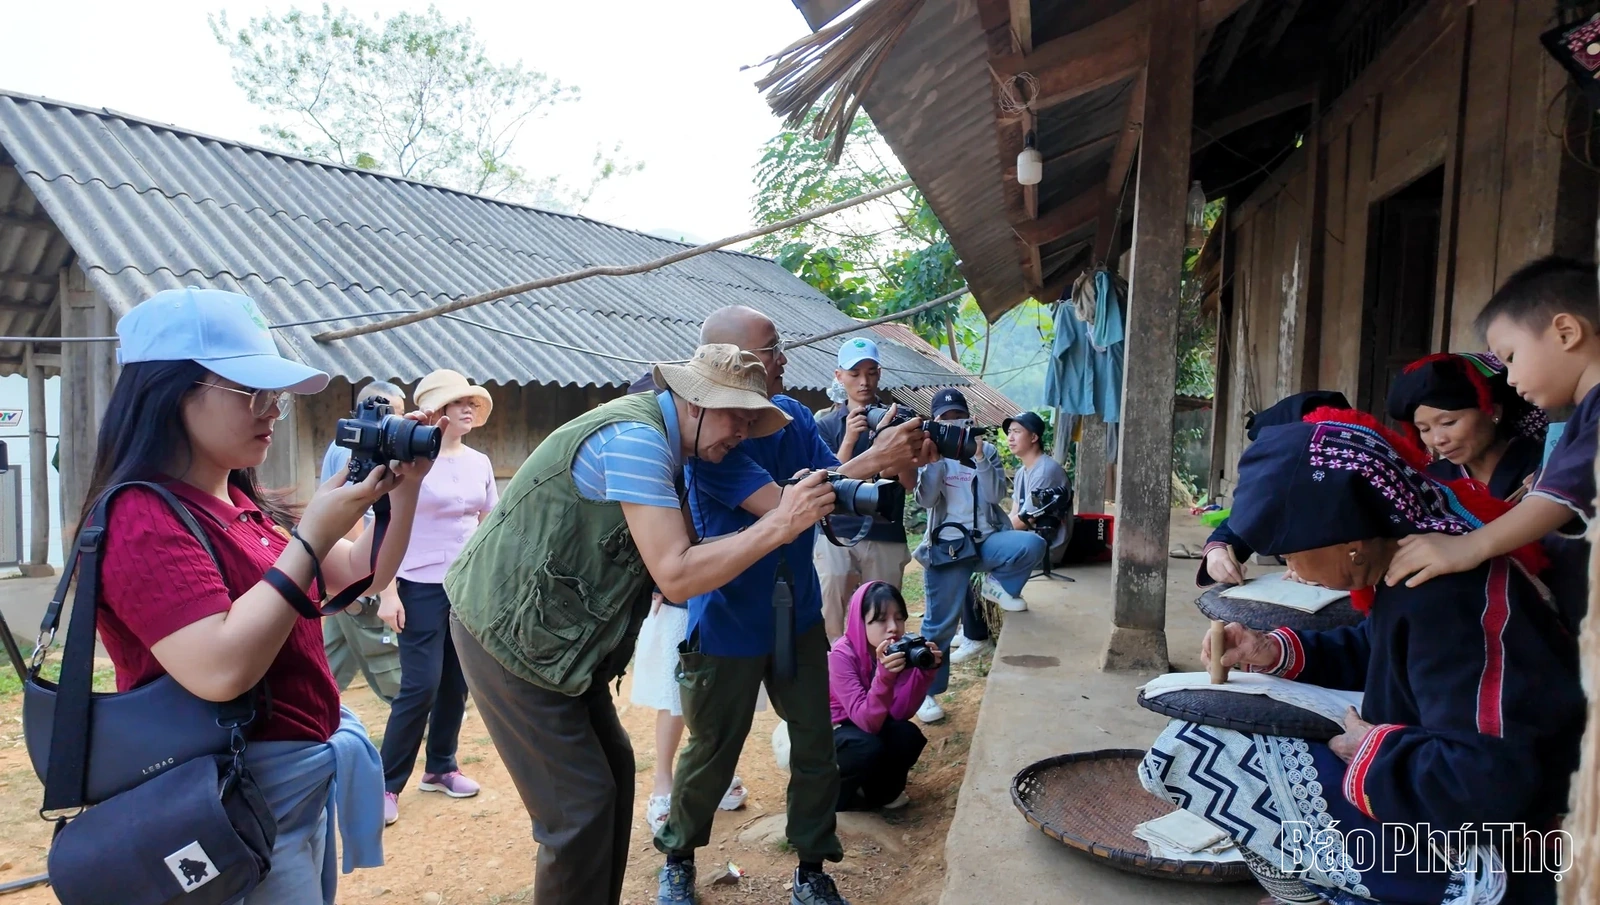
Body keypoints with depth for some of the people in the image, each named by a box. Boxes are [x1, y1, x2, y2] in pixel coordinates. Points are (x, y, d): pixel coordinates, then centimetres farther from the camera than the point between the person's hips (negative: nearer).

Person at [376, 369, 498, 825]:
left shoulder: (480, 462, 7)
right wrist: (387, 592, -15)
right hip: (422, 587, -5)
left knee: (457, 684, 11)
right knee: (421, 687, -5)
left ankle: (440, 767, 27)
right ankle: (386, 784, 9)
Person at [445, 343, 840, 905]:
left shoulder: (657, 442, 7)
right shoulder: (634, 437, -23)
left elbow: (677, 555, 8)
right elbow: (677, 576, -28)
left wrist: (781, 516, 0)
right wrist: (779, 525, -25)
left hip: (552, 631, 10)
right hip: (512, 632, -10)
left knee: (614, 771, 15)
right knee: (581, 802, -4)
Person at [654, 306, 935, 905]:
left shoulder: (792, 414, -3)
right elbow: (781, 505, -32)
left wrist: (901, 464, -20)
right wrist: (871, 461, -33)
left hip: (797, 614, 5)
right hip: (728, 626, -5)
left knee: (816, 748, 10)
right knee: (712, 755, 13)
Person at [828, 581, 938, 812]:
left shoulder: (901, 648, -15)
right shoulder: (842, 655, -30)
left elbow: (900, 713, -24)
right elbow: (867, 721, -37)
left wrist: (926, 671, -37)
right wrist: (884, 676, -52)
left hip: (871, 724, 5)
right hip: (833, 731, -5)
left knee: (908, 736, -24)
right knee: (869, 749, -34)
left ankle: (882, 791, 5)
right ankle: (834, 793, -2)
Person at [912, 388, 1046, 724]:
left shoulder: (987, 450, 9)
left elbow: (996, 495, -6)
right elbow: (925, 500, -10)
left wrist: (979, 456, -15)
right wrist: (937, 457, -17)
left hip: (987, 539, 2)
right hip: (947, 544, -2)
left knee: (1033, 545, -28)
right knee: (940, 622, -6)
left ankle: (999, 587, 0)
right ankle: (927, 693, 9)